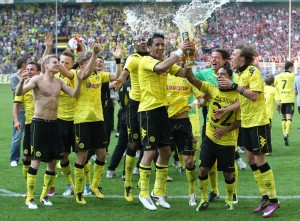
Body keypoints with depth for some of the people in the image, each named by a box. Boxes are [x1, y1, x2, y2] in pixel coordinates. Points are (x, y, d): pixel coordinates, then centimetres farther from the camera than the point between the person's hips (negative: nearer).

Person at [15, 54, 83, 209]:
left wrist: (79, 80, -9)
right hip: (39, 122, -6)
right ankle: (30, 198, -2)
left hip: (53, 123, 6)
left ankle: (44, 195, 22)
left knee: (53, 161, 8)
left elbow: (74, 94, 6)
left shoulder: (59, 82, 10)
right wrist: (22, 82, -41)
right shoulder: (37, 80, -9)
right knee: (36, 160, -8)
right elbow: (19, 93, -20)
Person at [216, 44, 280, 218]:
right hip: (246, 123, 9)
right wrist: (225, 110, 11)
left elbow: (254, 95, -26)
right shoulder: (241, 74, 11)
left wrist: (233, 85, -26)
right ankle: (265, 197, 18)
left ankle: (273, 200, 3)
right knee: (251, 160, 10)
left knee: (260, 161, -6)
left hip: (258, 122, -9)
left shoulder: (253, 71, -14)